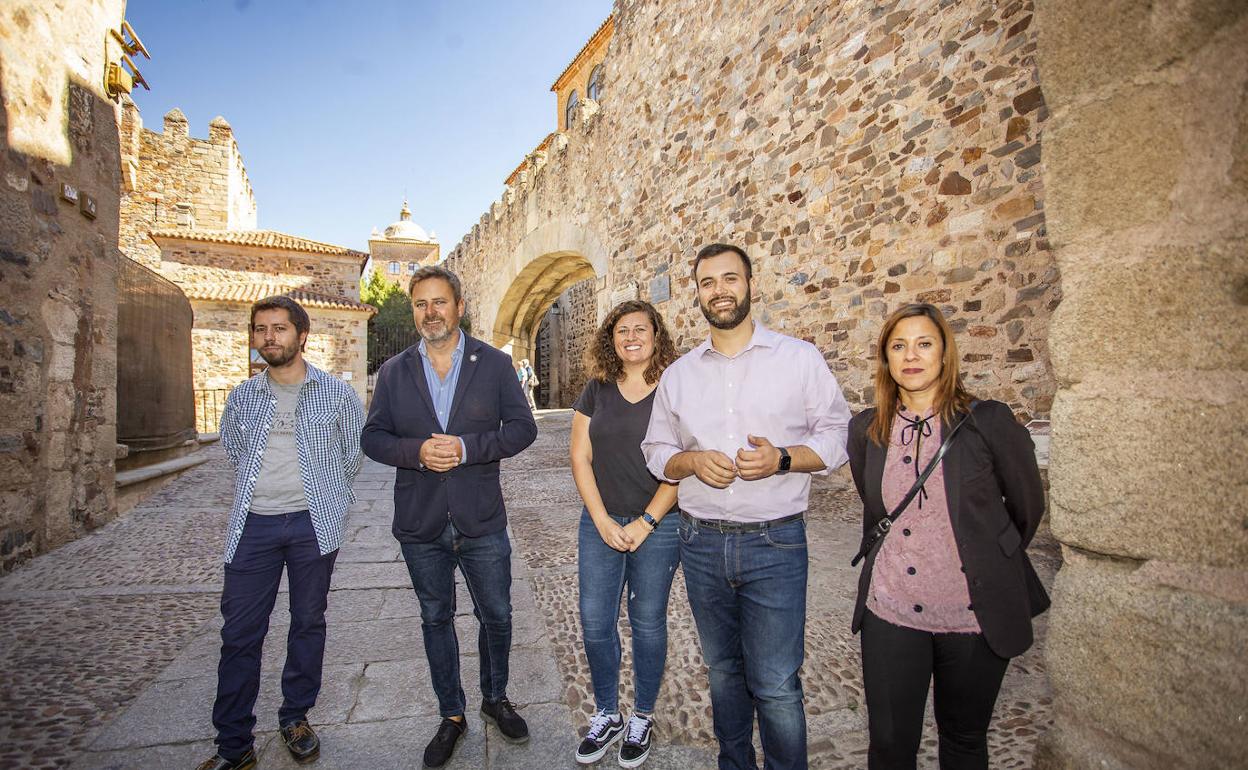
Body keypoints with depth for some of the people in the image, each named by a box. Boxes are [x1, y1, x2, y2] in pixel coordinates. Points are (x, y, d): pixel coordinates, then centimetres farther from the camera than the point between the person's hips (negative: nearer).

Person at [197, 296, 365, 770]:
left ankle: (296, 718, 29)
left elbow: (352, 456, 9)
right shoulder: (243, 397, 6)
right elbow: (234, 453, 21)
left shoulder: (337, 393, -1)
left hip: (314, 523, -1)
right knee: (239, 633, 4)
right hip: (254, 525, 2)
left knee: (308, 622, 10)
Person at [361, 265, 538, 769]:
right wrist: (416, 451, -17)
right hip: (420, 524, 2)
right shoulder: (393, 372, 4)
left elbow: (522, 427, -5)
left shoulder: (494, 364, -2)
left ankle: (495, 698, 39)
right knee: (436, 620, 16)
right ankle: (451, 716, 37)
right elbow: (372, 437, 3)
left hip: (482, 521, -1)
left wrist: (466, 447, -19)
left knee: (496, 616, 12)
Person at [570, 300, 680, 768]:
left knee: (647, 623, 11)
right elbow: (580, 457, 1)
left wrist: (645, 523, -12)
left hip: (658, 527, -3)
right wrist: (603, 521, -6)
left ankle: (642, 719, 34)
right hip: (600, 524, 3)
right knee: (595, 621, 10)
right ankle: (606, 716, 33)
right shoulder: (597, 390, 3)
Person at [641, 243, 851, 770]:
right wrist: (691, 460, -10)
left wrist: (783, 458, -18)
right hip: (701, 543, 4)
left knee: (776, 686, 2)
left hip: (775, 543, -3)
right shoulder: (678, 374, 7)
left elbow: (837, 435, -1)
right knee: (723, 671, 19)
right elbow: (655, 450, 11)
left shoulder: (799, 357, -2)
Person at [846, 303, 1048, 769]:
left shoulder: (989, 422, -9)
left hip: (975, 616, -1)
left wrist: (988, 563, 13)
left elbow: (1027, 508, 4)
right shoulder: (865, 430, 0)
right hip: (890, 612, 2)